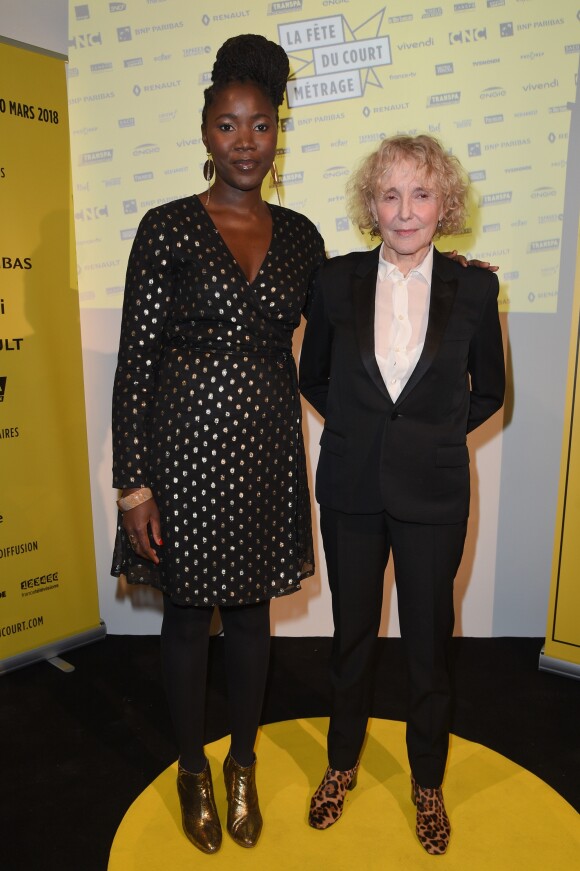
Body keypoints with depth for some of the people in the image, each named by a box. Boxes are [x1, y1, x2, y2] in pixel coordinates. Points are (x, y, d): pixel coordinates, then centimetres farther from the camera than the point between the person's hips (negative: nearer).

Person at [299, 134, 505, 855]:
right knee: (351, 635, 16)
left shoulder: (473, 288, -3)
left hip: (432, 494, 0)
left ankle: (428, 784, 38)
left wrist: (435, 434, 1)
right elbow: (313, 375, 10)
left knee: (428, 643, 12)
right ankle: (342, 763, 41)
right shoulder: (337, 280, -2)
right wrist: (360, 426, 5)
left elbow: (489, 391, 8)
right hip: (351, 489, 1)